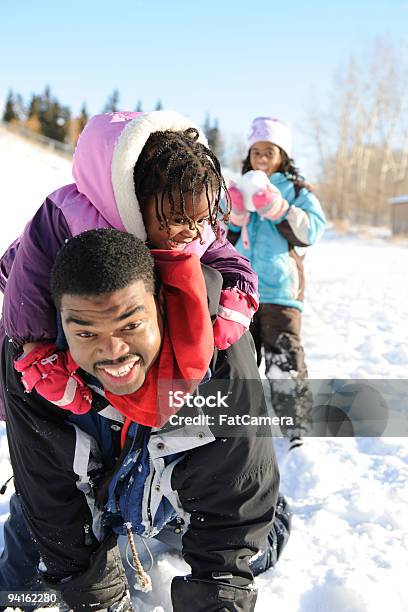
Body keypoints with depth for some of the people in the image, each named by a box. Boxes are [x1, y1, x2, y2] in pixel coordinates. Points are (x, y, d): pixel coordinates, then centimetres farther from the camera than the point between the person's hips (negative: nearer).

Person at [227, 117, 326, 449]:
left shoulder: (296, 190, 5)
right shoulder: (242, 190, 16)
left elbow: (311, 230, -8)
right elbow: (227, 241, 16)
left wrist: (278, 209, -19)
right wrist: (234, 220, -5)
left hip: (279, 288, -4)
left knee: (285, 360, -10)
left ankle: (298, 428, 1)